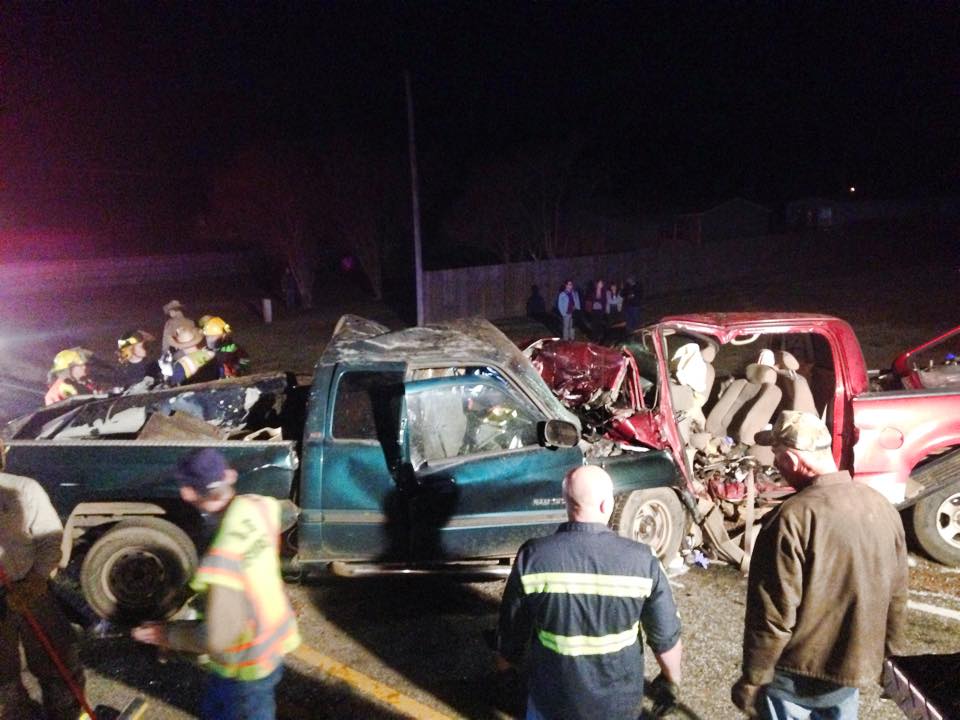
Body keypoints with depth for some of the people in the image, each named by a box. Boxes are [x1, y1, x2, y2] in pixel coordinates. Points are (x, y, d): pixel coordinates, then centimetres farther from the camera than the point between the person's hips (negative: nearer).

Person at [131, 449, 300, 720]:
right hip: (273, 634, 7)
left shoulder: (223, 560, -37)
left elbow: (217, 639, -27)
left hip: (246, 660, -6)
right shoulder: (258, 505, -16)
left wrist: (167, 634, -12)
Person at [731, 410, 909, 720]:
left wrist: (751, 680, -11)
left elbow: (773, 616, -23)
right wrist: (889, 656, 21)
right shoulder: (883, 507, -4)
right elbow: (896, 596, 7)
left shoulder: (793, 519, -27)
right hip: (856, 666, 6)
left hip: (796, 675, -6)